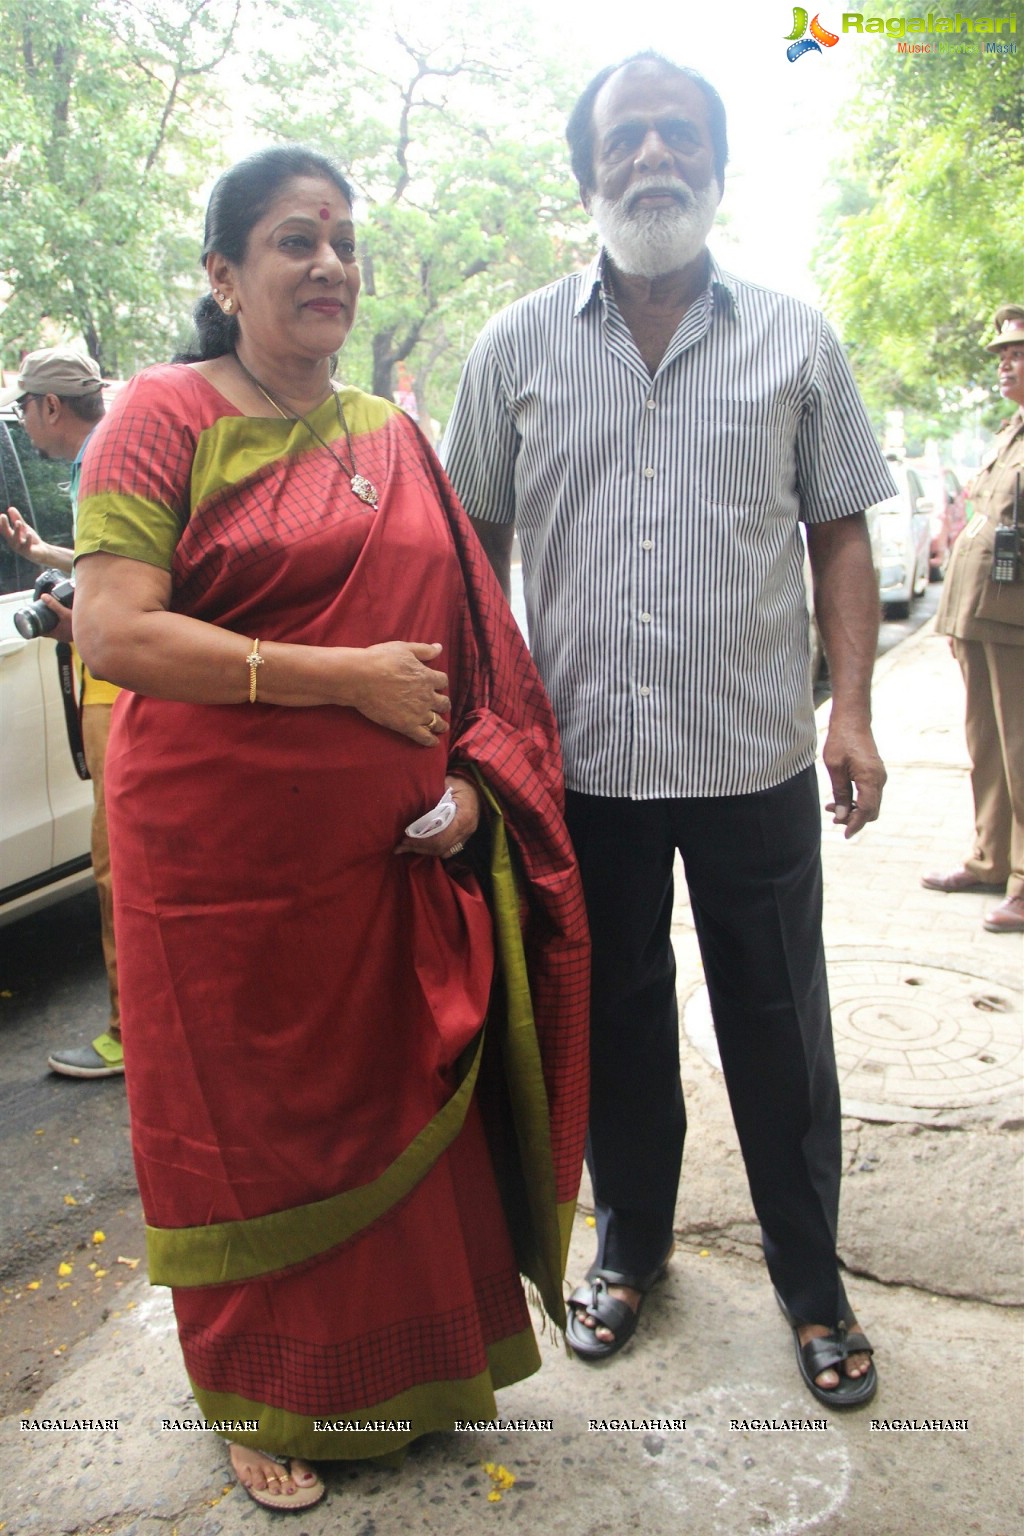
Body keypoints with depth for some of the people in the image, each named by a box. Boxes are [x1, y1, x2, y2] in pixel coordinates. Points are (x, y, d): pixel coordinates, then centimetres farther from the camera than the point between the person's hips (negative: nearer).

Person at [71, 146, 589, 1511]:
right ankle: (267, 1401, 37)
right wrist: (349, 678, -18)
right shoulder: (167, 414, -5)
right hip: (225, 859, -4)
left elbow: (462, 630, 15)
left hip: (396, 858, 5)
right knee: (251, 1128, 12)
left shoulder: (392, 437, 12)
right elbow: (112, 631, -16)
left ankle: (409, 1370, 40)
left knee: (407, 1108, 14)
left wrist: (469, 778, -1)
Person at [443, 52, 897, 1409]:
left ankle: (813, 1284, 31)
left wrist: (852, 707, -5)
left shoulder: (794, 340, 5)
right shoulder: (518, 347, 5)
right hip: (584, 759, 1)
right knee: (615, 1021, 15)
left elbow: (840, 535, 6)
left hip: (755, 758, 0)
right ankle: (631, 1244, 38)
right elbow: (474, 545, 7)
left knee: (780, 1033, 10)